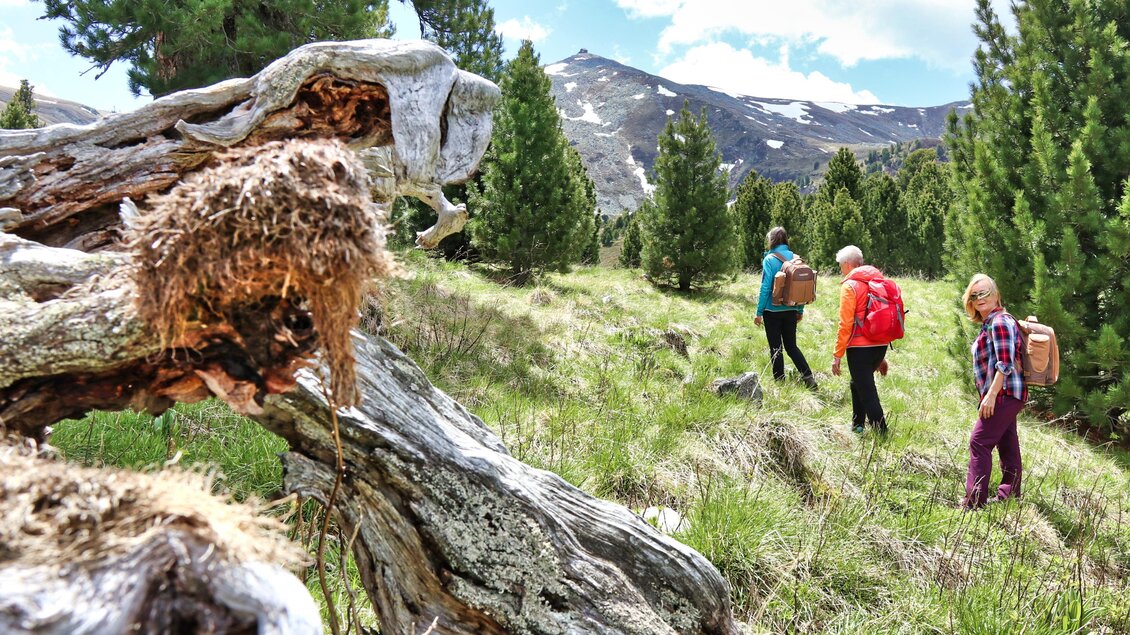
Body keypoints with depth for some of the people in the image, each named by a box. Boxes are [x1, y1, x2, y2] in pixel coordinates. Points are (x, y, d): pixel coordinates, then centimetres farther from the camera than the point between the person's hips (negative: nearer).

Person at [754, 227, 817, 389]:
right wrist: (800, 310, 15)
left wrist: (759, 312, -10)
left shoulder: (770, 259, -12)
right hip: (791, 311, 5)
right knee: (792, 346, 15)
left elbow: (766, 287, -15)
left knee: (775, 348, 7)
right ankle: (808, 377, 3)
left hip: (773, 310, -5)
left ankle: (779, 381, 14)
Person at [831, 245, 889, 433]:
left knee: (866, 391, -1)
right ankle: (858, 425, 32)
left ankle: (881, 431, -1)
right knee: (858, 384, 24)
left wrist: (837, 355, -9)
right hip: (880, 345, 8)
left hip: (859, 347, -8)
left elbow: (845, 324, -14)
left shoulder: (850, 286, -9)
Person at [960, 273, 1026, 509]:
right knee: (1007, 444, 16)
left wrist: (991, 395, -22)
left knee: (979, 441, -11)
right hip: (1007, 395, 10)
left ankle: (974, 500, -10)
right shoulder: (989, 323, 17)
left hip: (1004, 393, -10)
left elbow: (1006, 363, -21)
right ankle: (1009, 494, 25)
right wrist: (990, 394, 21)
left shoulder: (999, 322, -14)